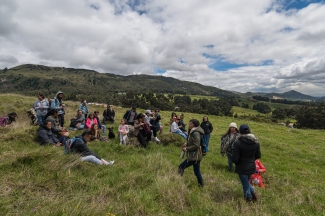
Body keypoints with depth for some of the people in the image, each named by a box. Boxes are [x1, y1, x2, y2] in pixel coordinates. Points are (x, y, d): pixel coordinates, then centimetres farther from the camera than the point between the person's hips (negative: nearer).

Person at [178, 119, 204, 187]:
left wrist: (186, 148, -18)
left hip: (194, 156, -9)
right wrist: (186, 144, 4)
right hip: (194, 155, 9)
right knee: (197, 172, 19)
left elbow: (196, 145, -26)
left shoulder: (196, 133, -22)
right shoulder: (192, 132, 9)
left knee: (181, 167, 0)